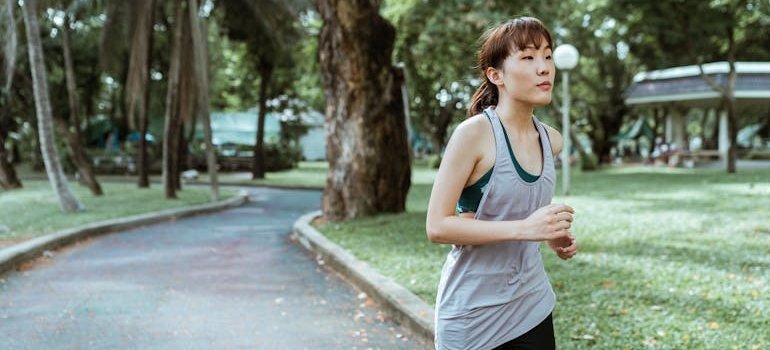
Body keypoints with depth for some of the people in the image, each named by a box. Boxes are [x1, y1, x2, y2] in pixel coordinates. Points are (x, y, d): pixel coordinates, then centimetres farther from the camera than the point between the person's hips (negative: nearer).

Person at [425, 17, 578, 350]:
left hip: (532, 306, 5)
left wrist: (552, 234, 1)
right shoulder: (474, 133, -16)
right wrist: (524, 228, -26)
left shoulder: (551, 140, 2)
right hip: (474, 313, -5)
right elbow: (437, 226, -19)